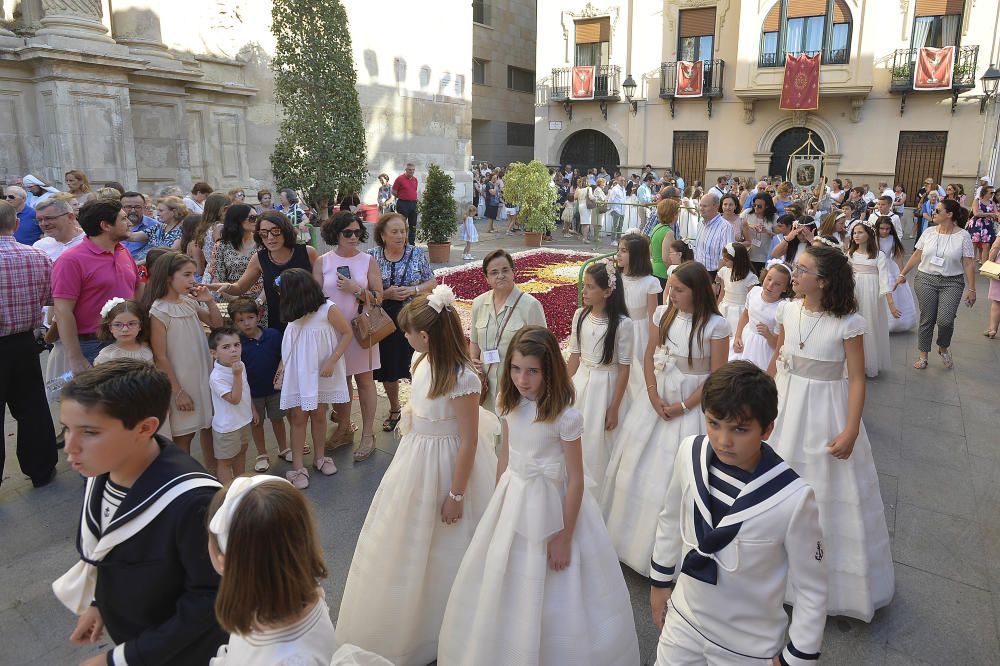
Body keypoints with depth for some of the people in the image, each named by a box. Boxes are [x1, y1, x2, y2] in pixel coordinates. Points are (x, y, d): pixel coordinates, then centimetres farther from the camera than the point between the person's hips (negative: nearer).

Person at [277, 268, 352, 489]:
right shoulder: (295, 314, 0)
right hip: (297, 373, 3)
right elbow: (291, 341, 12)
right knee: (298, 417, 2)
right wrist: (282, 363, 0)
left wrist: (331, 362, -17)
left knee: (318, 414, 11)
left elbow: (347, 334, -12)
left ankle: (320, 457, 29)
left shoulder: (328, 309, -16)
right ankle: (297, 467, 8)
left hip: (321, 374, -3)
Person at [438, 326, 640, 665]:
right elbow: (504, 460, 7)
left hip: (550, 507, -6)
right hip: (513, 502, 6)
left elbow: (576, 481, -16)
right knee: (504, 589, 20)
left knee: (551, 596, 11)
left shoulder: (567, 417, -22)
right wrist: (498, 506, 13)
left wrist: (565, 537, -13)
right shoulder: (512, 406, -5)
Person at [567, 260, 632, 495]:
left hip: (606, 387, -4)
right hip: (581, 384, 4)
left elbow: (624, 368, -11)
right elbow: (574, 356, 6)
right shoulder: (580, 315, -2)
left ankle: (599, 498, 28)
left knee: (598, 445, 7)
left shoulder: (622, 324, -16)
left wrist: (614, 409, -10)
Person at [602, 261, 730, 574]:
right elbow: (649, 356, 4)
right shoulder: (662, 314, -1)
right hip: (657, 399, 5)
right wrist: (653, 395, -8)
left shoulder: (716, 325, -15)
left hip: (691, 405, -4)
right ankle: (633, 536, 33)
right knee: (641, 467, 12)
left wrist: (683, 406, -14)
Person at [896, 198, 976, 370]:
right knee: (927, 320, 5)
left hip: (952, 283, -2)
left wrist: (971, 289, -5)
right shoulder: (929, 232, 3)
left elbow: (969, 264, -4)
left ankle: (943, 349, 18)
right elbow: (916, 256, 9)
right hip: (926, 279, 2)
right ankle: (923, 356, 17)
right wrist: (902, 274, 6)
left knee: (945, 320, -12)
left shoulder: (963, 236, -5)